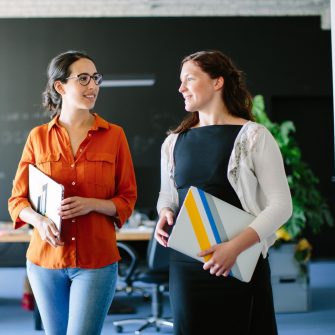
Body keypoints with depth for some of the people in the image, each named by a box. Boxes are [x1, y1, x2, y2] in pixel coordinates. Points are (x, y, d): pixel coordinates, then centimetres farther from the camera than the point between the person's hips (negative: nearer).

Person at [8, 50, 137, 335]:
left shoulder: (114, 135, 0)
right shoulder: (39, 137, 3)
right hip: (46, 258, 2)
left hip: (97, 260, -2)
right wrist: (39, 221, -16)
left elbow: (127, 200, 3)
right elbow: (17, 199, 5)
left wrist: (91, 204, -16)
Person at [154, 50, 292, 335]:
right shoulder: (173, 142, 10)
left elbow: (281, 204, -9)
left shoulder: (253, 136, -4)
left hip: (240, 264, -4)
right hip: (185, 263, 4)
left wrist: (236, 246, -20)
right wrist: (165, 214, -1)